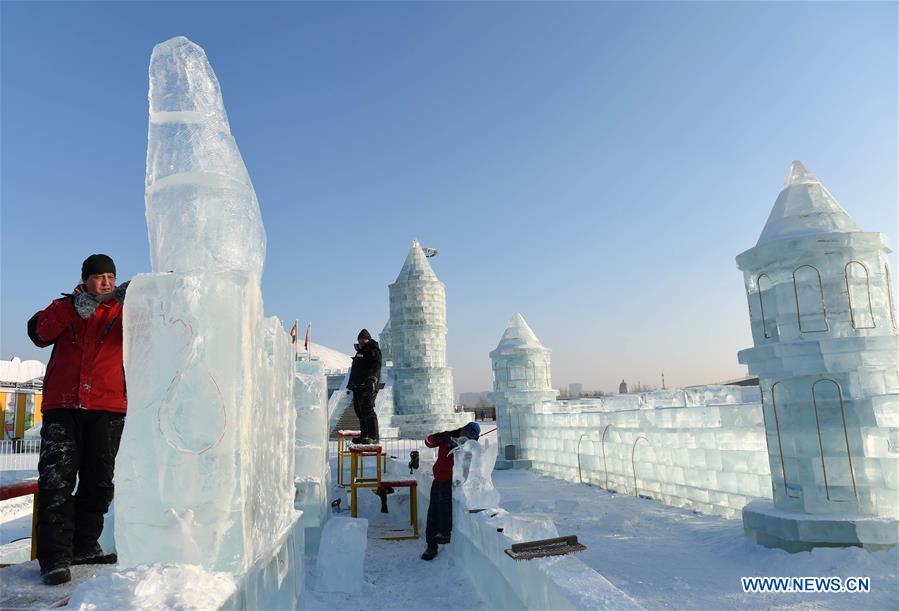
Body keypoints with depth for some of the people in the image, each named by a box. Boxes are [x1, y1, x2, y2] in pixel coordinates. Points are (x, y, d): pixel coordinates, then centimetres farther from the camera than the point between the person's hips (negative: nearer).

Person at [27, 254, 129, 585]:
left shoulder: (122, 313, 10)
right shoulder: (65, 307, 13)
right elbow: (38, 332, -5)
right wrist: (73, 309, -20)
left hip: (107, 409, 1)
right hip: (61, 407, -1)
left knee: (98, 481, 8)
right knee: (56, 480, -6)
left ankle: (83, 546, 21)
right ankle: (54, 556, 0)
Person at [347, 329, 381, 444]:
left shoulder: (373, 351, -5)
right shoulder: (360, 351, 24)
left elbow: (376, 366, -19)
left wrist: (372, 379, -33)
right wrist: (350, 384, 30)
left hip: (367, 386, -10)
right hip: (358, 387, 10)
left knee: (367, 410, -14)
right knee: (359, 411, 11)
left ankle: (373, 437, -13)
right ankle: (364, 435, 19)